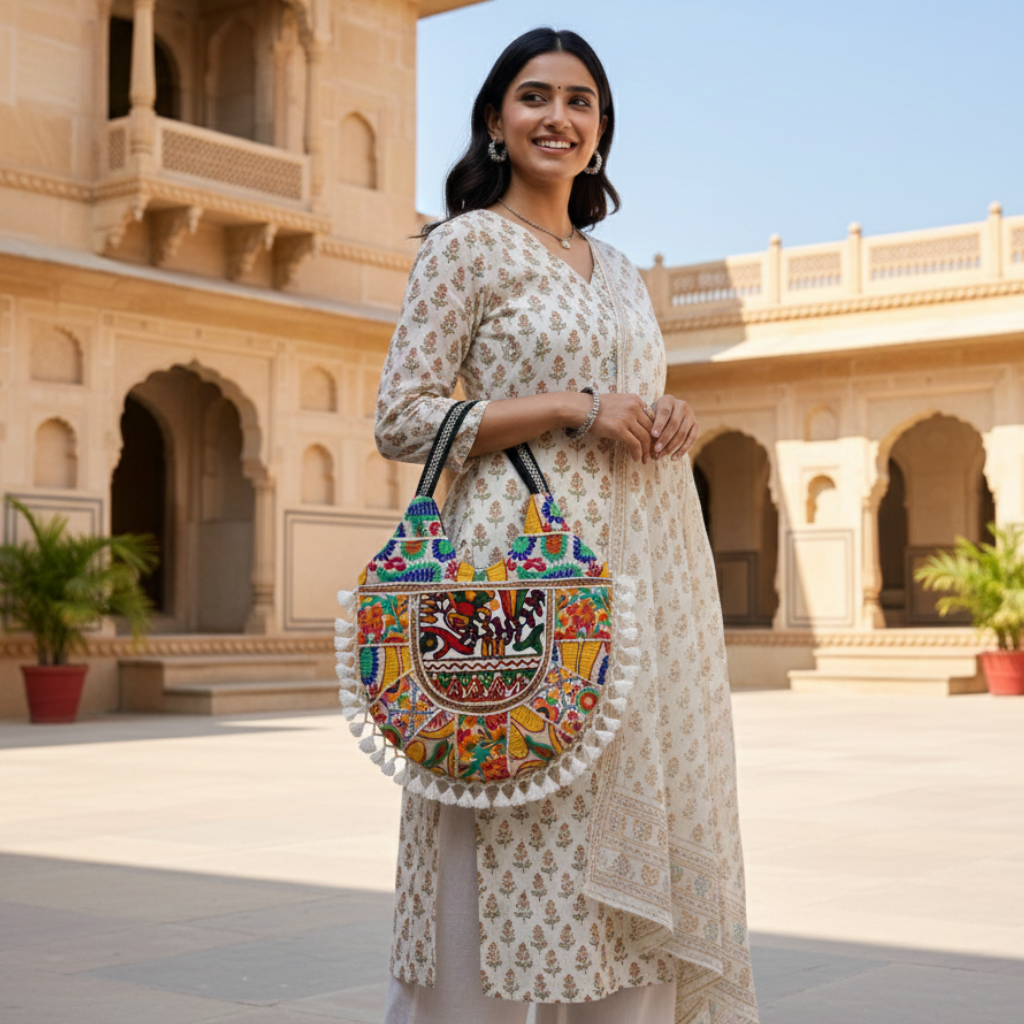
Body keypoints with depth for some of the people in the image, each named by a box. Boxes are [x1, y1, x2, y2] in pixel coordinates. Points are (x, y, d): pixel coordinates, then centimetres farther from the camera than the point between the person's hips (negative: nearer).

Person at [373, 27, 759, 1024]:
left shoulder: (618, 270, 19)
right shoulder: (466, 244, -1)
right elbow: (401, 419, -8)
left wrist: (667, 422, 4)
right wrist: (571, 406, -14)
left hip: (638, 568, 7)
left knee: (631, 832, 7)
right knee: (512, 826, -6)